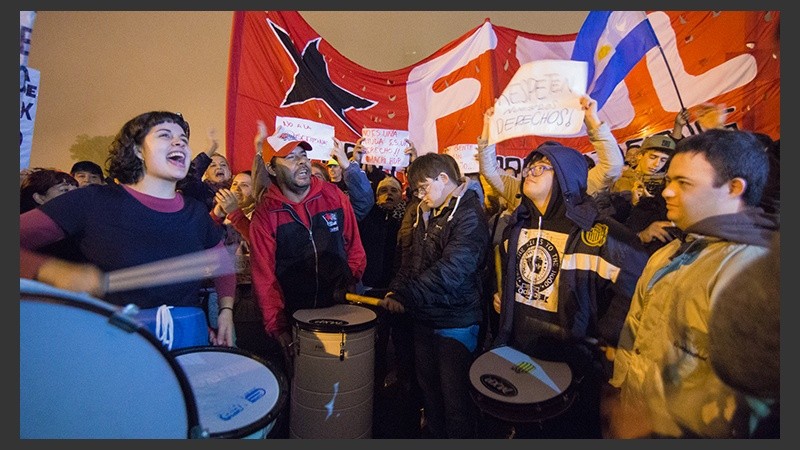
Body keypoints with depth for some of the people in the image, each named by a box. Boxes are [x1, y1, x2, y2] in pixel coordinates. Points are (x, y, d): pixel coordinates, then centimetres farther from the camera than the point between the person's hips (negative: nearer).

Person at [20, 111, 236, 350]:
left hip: (189, 337, 4)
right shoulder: (95, 201, -6)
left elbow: (223, 264, 18)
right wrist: (58, 272, -28)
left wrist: (226, 310, 5)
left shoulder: (196, 212, 5)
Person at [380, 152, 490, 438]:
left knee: (455, 398, 5)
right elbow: (408, 261, 12)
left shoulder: (469, 215, -15)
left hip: (455, 321, -7)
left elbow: (450, 270, -26)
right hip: (423, 318, 8)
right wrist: (395, 291, -4)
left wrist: (404, 295, -27)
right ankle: (434, 435, 42)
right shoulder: (419, 213, 9)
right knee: (428, 390, 22)